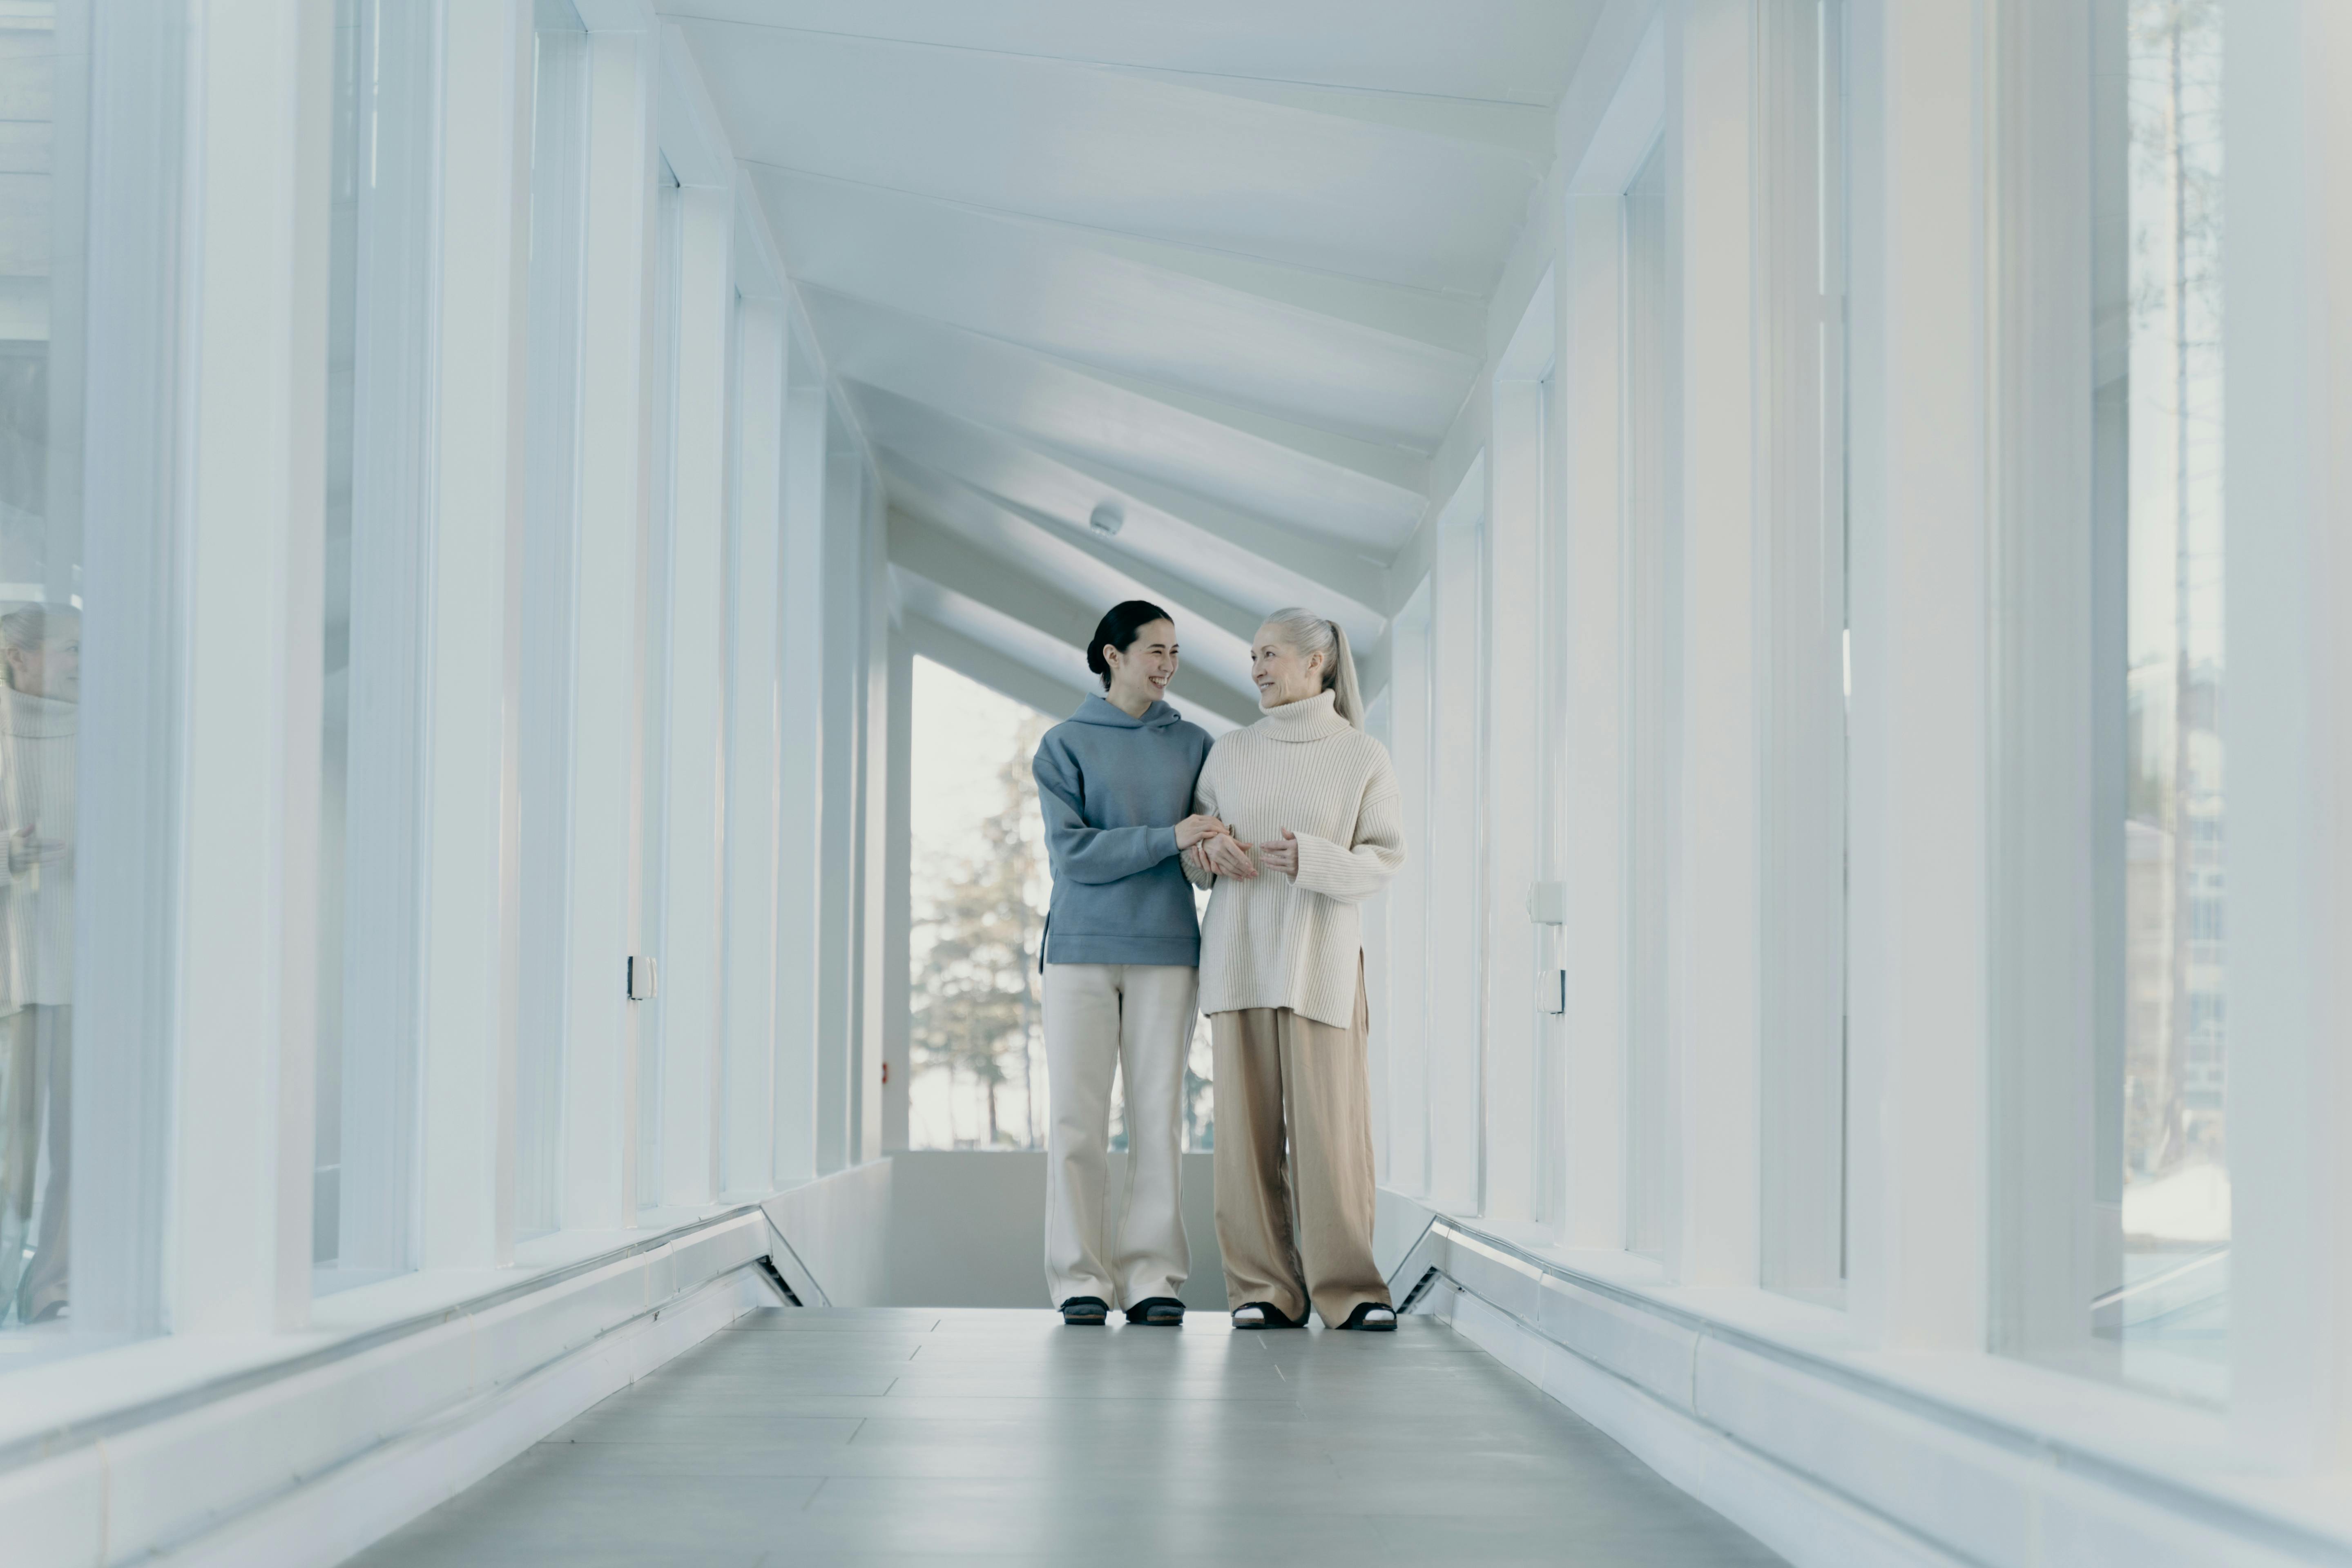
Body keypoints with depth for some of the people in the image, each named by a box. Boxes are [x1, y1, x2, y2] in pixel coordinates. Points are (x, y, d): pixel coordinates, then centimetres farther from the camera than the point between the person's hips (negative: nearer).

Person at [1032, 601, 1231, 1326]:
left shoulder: (1193, 745, 12)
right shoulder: (1065, 745, 4)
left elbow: (1217, 841, 15)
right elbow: (1073, 852, -7)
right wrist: (1169, 838, -15)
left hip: (1166, 950, 2)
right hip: (1081, 948, -2)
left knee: (1159, 1115, -1)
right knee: (1076, 1118, -3)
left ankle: (1152, 1274, 3)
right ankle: (1080, 1276, 2)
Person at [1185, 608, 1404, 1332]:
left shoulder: (1363, 757, 4)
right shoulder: (1229, 754, 13)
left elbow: (1385, 858, -1)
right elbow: (1191, 849, 17)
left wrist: (1312, 860, -18)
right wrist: (1208, 851, -7)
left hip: (1321, 955, -3)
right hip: (1239, 952, 3)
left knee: (1331, 1122, -8)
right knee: (1249, 1122, -1)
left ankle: (1348, 1289, -1)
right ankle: (1265, 1288, 4)